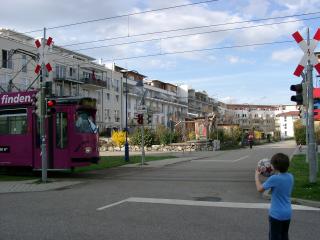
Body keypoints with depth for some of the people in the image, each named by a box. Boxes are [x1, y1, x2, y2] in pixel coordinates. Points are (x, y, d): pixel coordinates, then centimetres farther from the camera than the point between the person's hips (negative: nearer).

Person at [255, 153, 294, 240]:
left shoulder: (274, 178, -23)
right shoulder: (290, 177, -4)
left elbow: (260, 189, -11)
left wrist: (256, 176, 2)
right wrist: (274, 172, 11)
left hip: (276, 214, -6)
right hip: (287, 213, 6)